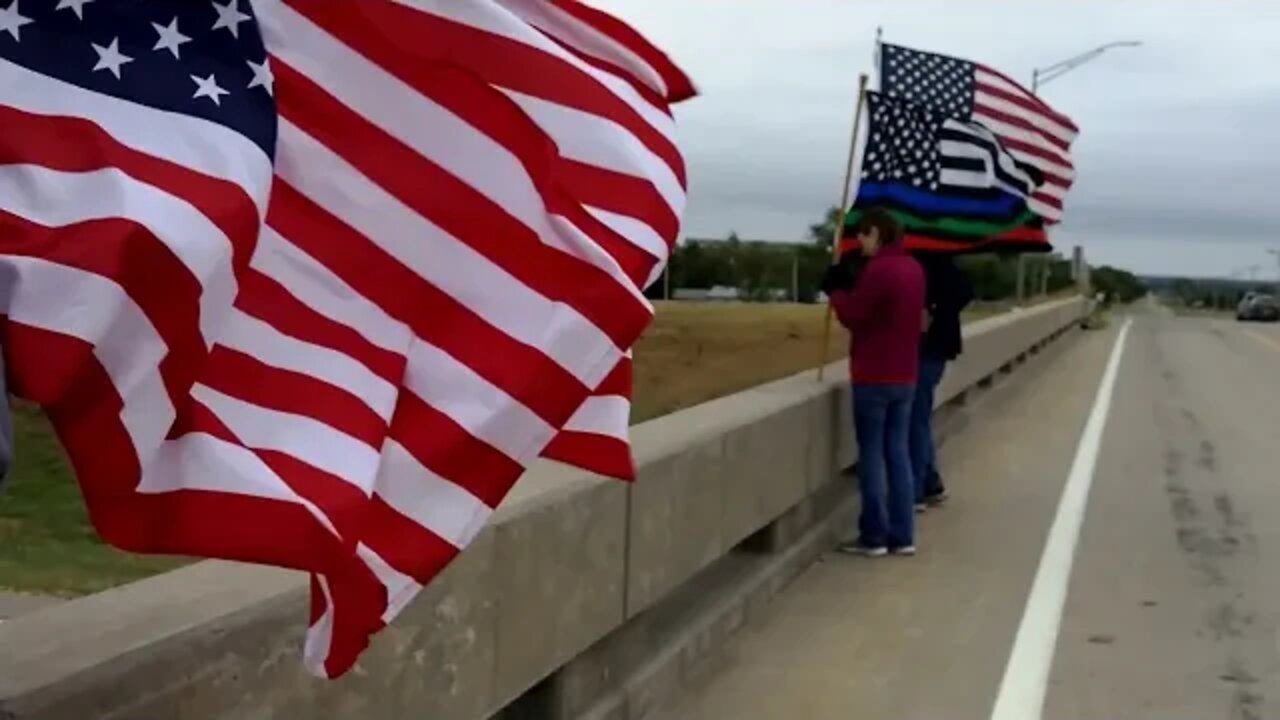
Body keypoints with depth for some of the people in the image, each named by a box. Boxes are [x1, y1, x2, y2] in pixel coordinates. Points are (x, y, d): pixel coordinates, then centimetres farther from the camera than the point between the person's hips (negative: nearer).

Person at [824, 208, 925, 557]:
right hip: (904, 377, 8)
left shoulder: (878, 268, -16)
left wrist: (836, 291, 3)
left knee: (872, 455, -1)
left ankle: (873, 536, 2)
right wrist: (852, 286, 9)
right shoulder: (914, 268, 11)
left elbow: (853, 316, -13)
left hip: (873, 378, -8)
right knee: (898, 453, 10)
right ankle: (902, 535, 11)